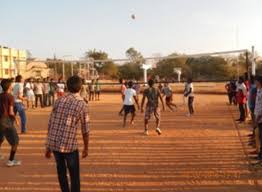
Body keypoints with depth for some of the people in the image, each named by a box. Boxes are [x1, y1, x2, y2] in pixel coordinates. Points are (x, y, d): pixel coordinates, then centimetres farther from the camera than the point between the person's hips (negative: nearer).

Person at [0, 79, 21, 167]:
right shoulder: (10, 97, -13)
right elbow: (11, 112, -17)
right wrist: (15, 118, -2)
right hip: (7, 121, -7)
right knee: (15, 141, 4)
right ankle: (11, 161, 4)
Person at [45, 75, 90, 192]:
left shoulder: (59, 101, 5)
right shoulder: (82, 104, -6)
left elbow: (50, 125, 6)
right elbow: (85, 130, -2)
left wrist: (48, 146, 14)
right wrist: (86, 148, 12)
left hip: (54, 143, 5)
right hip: (69, 145, -4)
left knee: (61, 171, 24)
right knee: (74, 175, 13)